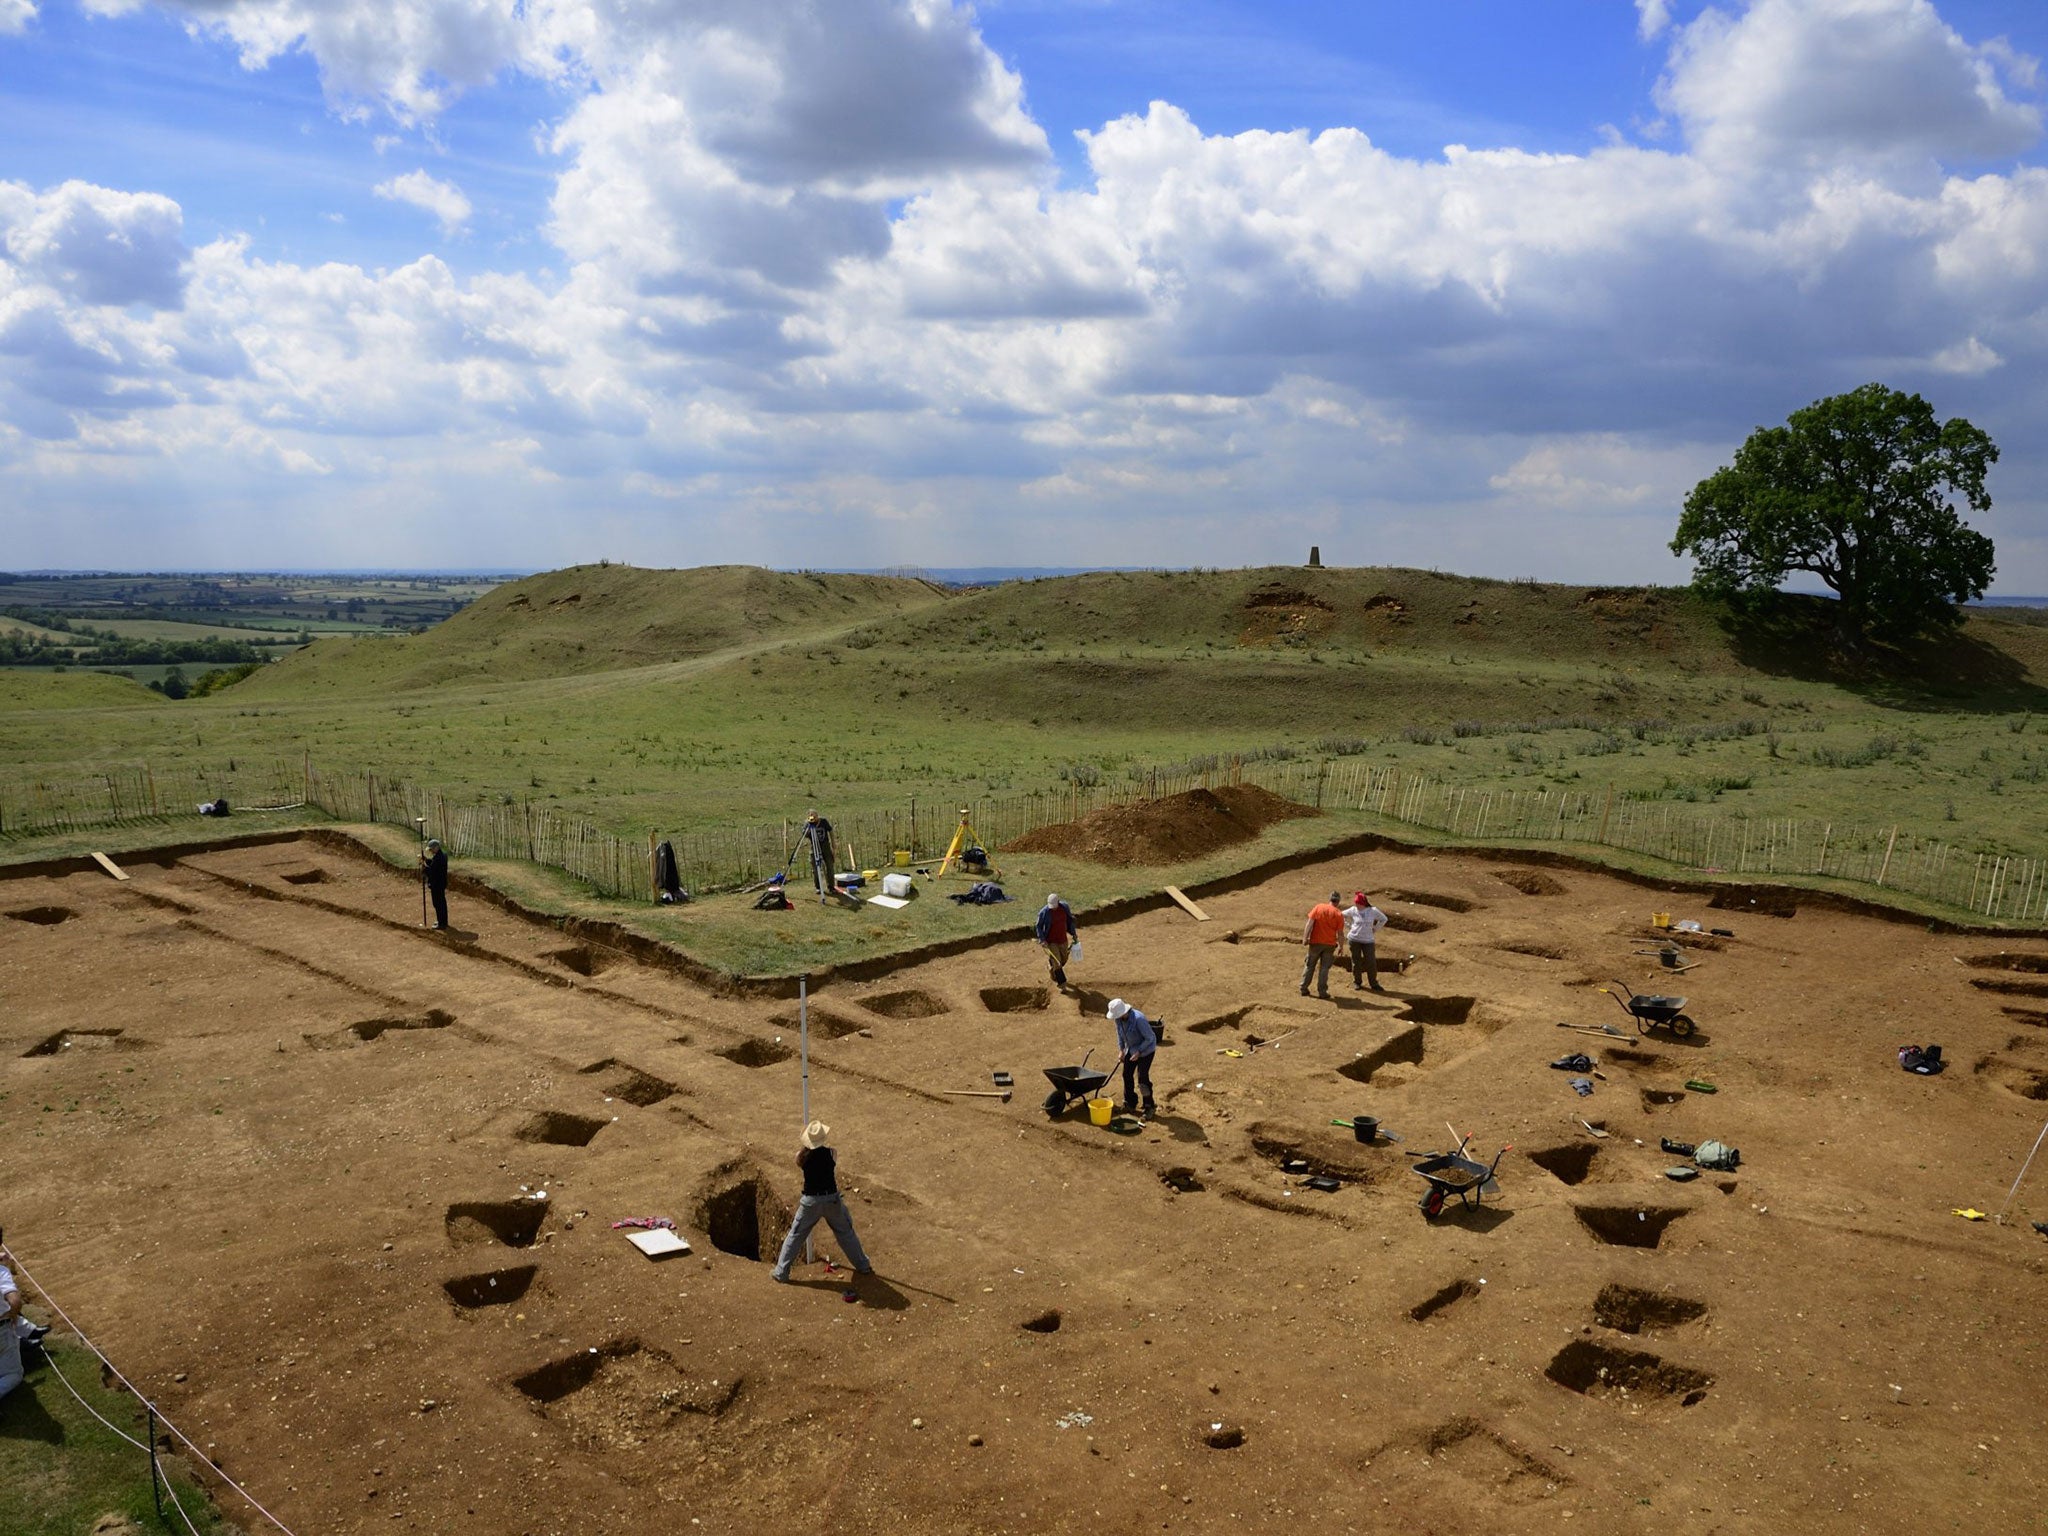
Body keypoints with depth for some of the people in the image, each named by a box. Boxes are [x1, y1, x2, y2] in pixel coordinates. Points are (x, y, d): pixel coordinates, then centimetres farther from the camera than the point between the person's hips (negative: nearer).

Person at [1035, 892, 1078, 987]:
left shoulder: (1065, 907, -9)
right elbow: (1039, 926, -8)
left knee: (1063, 960, 21)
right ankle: (1061, 983, 12)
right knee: (1056, 962, -6)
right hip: (1051, 942, -5)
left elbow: (1070, 921, 7)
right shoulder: (1044, 912, -21)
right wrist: (1042, 940, -16)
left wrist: (1074, 934, 9)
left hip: (1063, 940, 5)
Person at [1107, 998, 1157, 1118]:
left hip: (1145, 1049, -7)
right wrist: (1121, 1050, 2)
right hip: (1131, 1049, 7)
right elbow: (1120, 1034, 7)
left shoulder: (1138, 1019, -35)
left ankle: (1149, 1107, 4)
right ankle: (1130, 1104, 23)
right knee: (1127, 1075, 8)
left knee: (1142, 1078, -9)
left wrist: (1139, 1052, -24)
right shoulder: (1118, 1019, -13)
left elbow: (1150, 1038, -25)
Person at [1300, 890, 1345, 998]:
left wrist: (1305, 937, -9)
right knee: (1324, 968, 7)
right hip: (1329, 944, -1)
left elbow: (1309, 923, -9)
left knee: (1309, 965, 13)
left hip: (1315, 942, 1)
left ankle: (1303, 989, 15)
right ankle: (1322, 991, 7)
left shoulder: (1318, 907, -3)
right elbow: (1340, 933, -3)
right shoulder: (1338, 914, -5)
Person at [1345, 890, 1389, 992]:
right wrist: (1349, 926, 2)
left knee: (1371, 962, -1)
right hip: (1354, 940, 0)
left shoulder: (1373, 911, -7)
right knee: (1356, 961, 6)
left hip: (1368, 940, 0)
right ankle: (1356, 982, 20)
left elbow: (1384, 919, 8)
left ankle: (1374, 984, 11)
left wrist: (1375, 929, 3)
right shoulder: (1353, 910, -6)